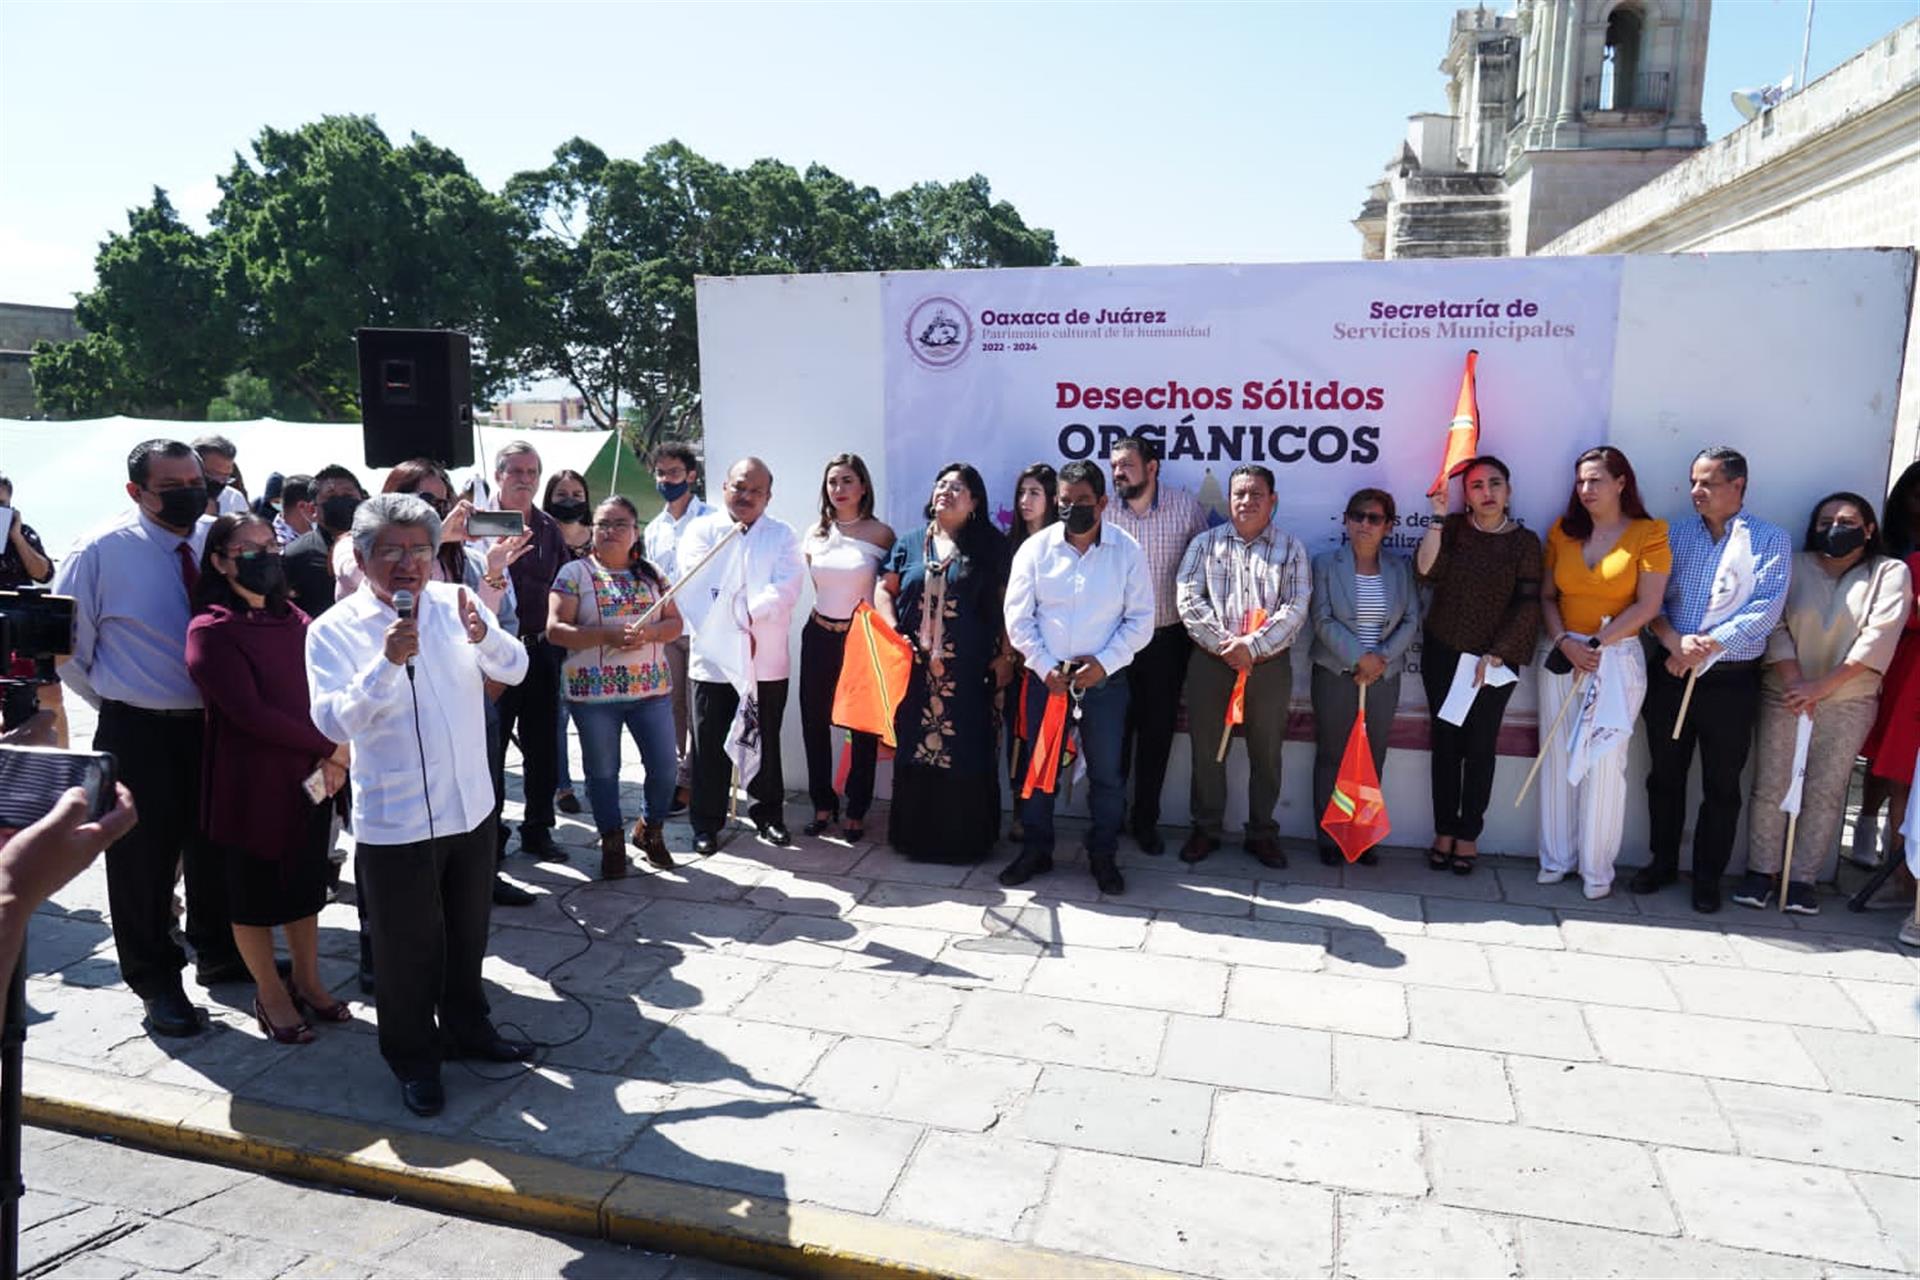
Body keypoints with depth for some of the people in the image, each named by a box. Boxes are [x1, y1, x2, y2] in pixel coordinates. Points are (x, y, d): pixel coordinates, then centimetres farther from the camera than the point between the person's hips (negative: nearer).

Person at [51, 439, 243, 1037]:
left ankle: (218, 954, 37)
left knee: (215, 847, 17)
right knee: (144, 857, 7)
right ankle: (156, 981, 24)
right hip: (139, 733, -4)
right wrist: (115, 703, 0)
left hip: (214, 723, 4)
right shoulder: (101, 551, -11)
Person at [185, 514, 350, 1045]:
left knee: (306, 884, 16)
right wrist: (331, 746, -17)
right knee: (253, 892, 10)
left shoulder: (295, 621, 6)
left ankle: (307, 983, 32)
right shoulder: (211, 629, -12)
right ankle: (271, 995, 26)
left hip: (310, 777, 6)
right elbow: (248, 712, -20)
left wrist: (331, 760, -10)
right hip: (250, 783, -5)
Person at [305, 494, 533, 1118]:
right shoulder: (333, 631, -10)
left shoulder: (455, 603, 0)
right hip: (393, 822, -4)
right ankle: (414, 1059, 30)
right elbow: (334, 722, -20)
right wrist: (387, 662, -32)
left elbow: (515, 669, -6)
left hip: (471, 807, 4)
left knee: (468, 933, 21)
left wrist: (484, 635, -27)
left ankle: (466, 1027, 43)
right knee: (408, 948, 9)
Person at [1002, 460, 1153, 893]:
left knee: (1107, 774, 8)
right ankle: (1035, 851, 26)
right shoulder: (1036, 547, -2)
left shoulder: (1127, 551, -4)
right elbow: (1018, 617, -1)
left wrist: (1103, 663, -14)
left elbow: (1141, 619, -3)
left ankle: (1102, 855, 25)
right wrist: (1045, 667, -10)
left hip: (1105, 681, -1)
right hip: (1046, 678, 1)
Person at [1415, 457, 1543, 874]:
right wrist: (1438, 519, -19)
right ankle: (1444, 830, 16)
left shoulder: (1525, 541, -1)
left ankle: (1468, 834, 16)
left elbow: (1528, 606, -5)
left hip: (1494, 661, -1)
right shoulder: (1453, 528, 2)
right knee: (1445, 742, 6)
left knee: (1479, 747, 4)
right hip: (1442, 653, 1)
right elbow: (1426, 571, -14)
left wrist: (1496, 656, -11)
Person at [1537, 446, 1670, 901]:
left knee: (1604, 762, -1)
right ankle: (1556, 857, 17)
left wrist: (1597, 646, -13)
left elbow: (1647, 605, -8)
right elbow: (1547, 596, 7)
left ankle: (1597, 868, 10)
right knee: (1558, 758, 6)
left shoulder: (1648, 534, -3)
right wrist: (1565, 642, -8)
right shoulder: (1563, 531, 7)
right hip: (1563, 654, 3)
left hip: (1617, 658, -3)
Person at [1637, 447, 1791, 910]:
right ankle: (1663, 862, 25)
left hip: (1731, 679, -3)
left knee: (1721, 784, 6)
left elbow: (1765, 611, -11)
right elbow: (1652, 599, 2)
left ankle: (1708, 876, 19)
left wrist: (1705, 648, -16)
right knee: (1665, 774, 11)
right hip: (1669, 672, 3)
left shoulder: (1771, 540, 0)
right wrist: (1675, 642, -16)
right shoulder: (1675, 534, 9)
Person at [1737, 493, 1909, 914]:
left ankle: (1802, 877, 10)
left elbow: (1880, 635, -9)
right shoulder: (1793, 567, 5)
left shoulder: (1891, 573, 2)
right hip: (1784, 696, 1)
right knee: (1770, 787, -1)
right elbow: (1775, 626, -3)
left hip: (1848, 703, 0)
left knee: (1824, 792, 2)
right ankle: (1761, 869, 9)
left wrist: (1823, 685, -17)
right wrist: (1793, 682, -16)